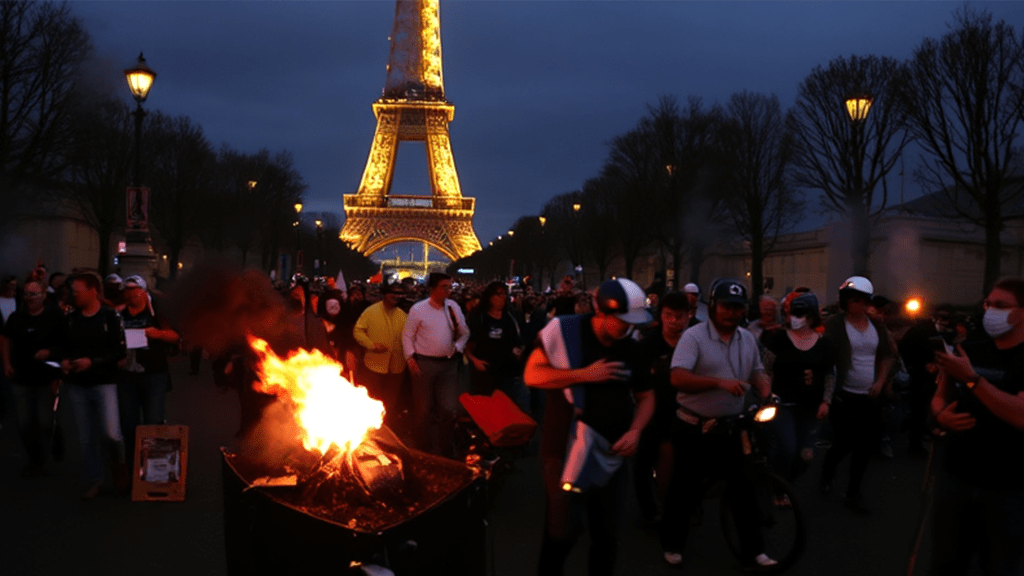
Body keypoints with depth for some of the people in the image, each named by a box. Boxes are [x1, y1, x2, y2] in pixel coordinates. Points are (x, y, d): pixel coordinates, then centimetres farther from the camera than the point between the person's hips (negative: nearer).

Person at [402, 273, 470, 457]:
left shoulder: (453, 307, 4)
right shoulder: (418, 309, -6)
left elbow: (464, 333, 13)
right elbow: (407, 336, -1)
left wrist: (457, 347, -2)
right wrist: (410, 358, -9)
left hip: (449, 364, 3)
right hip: (424, 364, -3)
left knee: (450, 409, 2)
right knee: (423, 409, 8)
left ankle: (446, 450, 17)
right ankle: (424, 448, 23)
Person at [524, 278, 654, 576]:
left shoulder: (631, 348, 2)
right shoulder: (565, 330, -11)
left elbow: (646, 396, 13)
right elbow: (532, 375, -12)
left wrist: (635, 431, -6)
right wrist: (585, 375, -21)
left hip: (611, 451, 4)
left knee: (607, 534, 11)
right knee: (564, 529, -3)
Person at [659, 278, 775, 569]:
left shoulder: (747, 338, 6)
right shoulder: (694, 336, -15)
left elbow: (757, 371, 16)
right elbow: (677, 378, -26)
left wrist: (764, 387, -7)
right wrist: (719, 383, -35)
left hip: (732, 427, 5)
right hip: (694, 428, -5)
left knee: (744, 487, 9)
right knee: (686, 488, 6)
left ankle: (752, 550, 22)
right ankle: (672, 543, 26)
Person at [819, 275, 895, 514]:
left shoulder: (877, 326, 9)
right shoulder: (835, 324, -6)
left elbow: (888, 355, 15)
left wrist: (880, 381, 2)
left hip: (870, 396, 5)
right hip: (845, 395, -5)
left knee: (868, 443, 5)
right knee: (846, 442, -5)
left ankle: (854, 493, 20)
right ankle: (827, 472, 28)